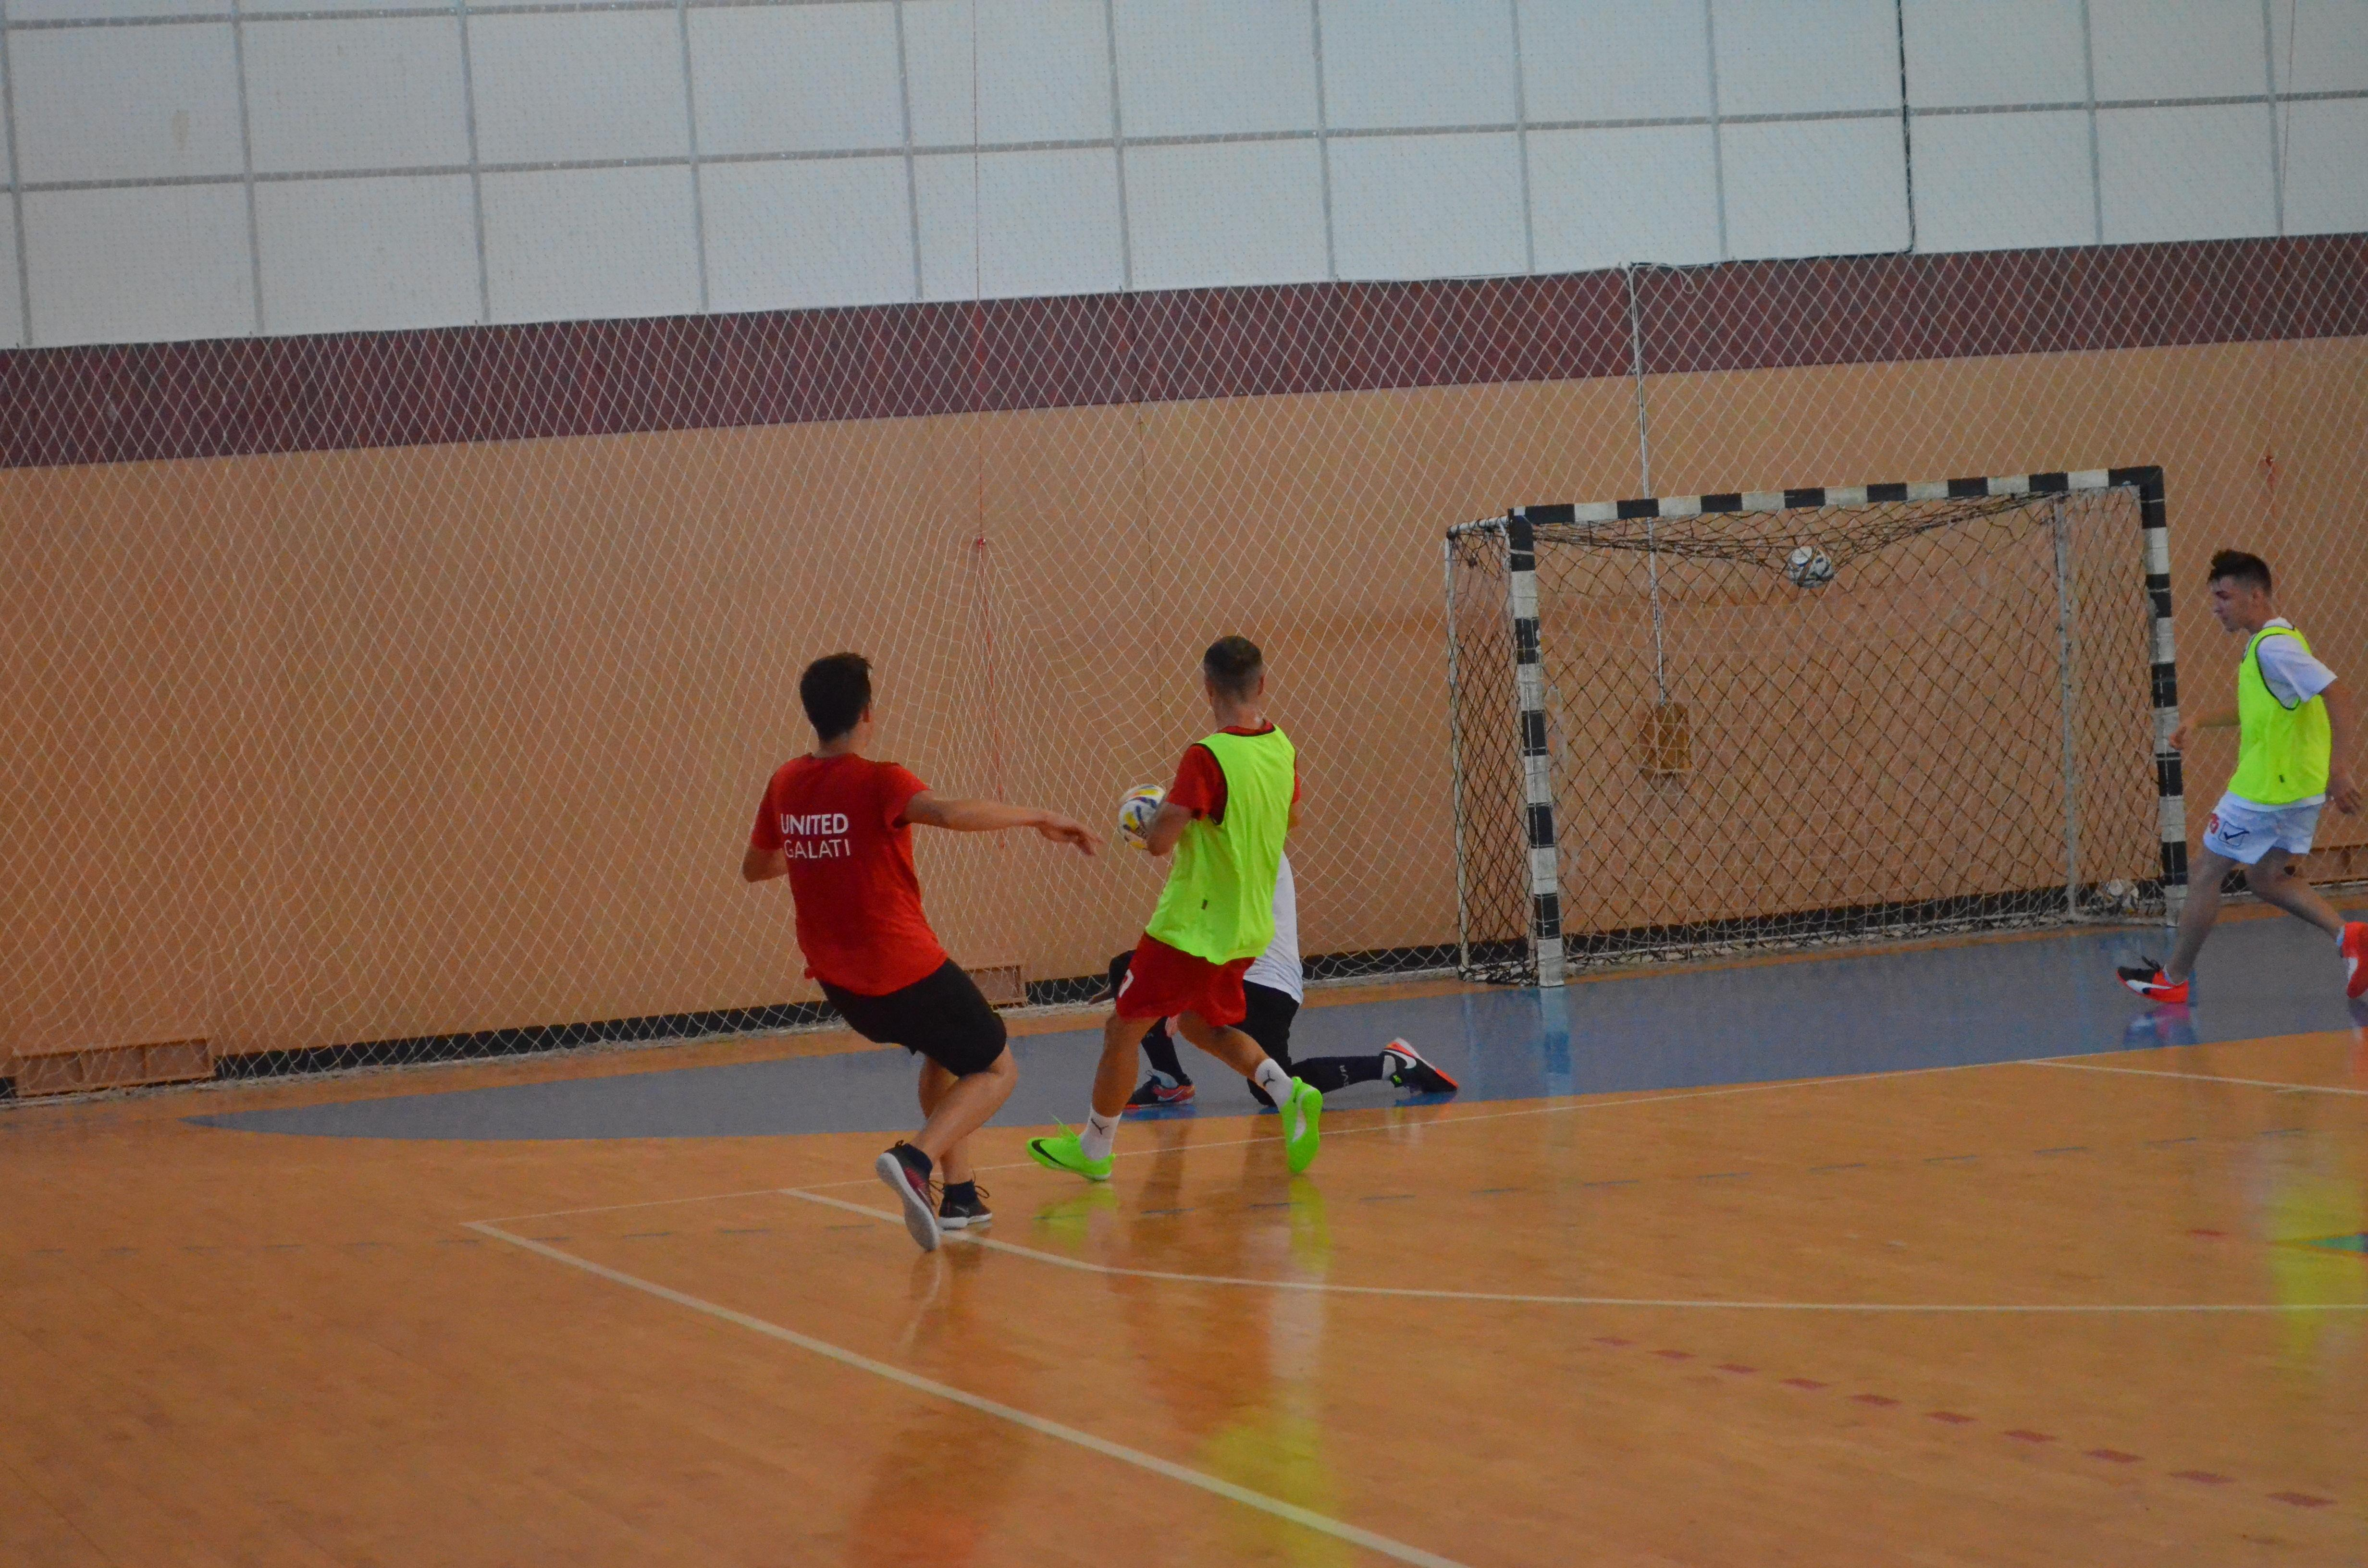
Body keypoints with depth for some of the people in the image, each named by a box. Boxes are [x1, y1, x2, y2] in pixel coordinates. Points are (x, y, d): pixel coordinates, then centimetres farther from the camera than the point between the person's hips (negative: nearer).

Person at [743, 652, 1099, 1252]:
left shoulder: (786, 785, 3)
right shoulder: (878, 783, -17)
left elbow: (754, 867, 17)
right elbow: (949, 813, -37)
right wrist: (1040, 817, -26)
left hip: (839, 983, 7)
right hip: (907, 971, -7)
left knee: (943, 1050, 31)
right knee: (997, 1072, 7)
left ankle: (960, 1194, 25)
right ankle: (915, 1158, -19)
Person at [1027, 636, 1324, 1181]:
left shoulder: (1206, 758, -23)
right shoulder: (1282, 748, 0)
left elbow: (1160, 840, -27)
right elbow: (1290, 818, 19)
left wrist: (1155, 819, -4)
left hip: (1191, 928, -7)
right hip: (1249, 927, 7)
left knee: (1122, 1029, 8)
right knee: (1203, 1023, 26)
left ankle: (1093, 1149, 19)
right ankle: (1290, 1092, 6)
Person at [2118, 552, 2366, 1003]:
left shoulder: (2273, 646, -19)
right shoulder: (2268, 643, 13)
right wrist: (2201, 721, 19)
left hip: (2266, 790, -10)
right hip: (2300, 787, 10)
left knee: (2205, 874, 4)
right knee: (2266, 878, 17)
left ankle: (2173, 978, 16)